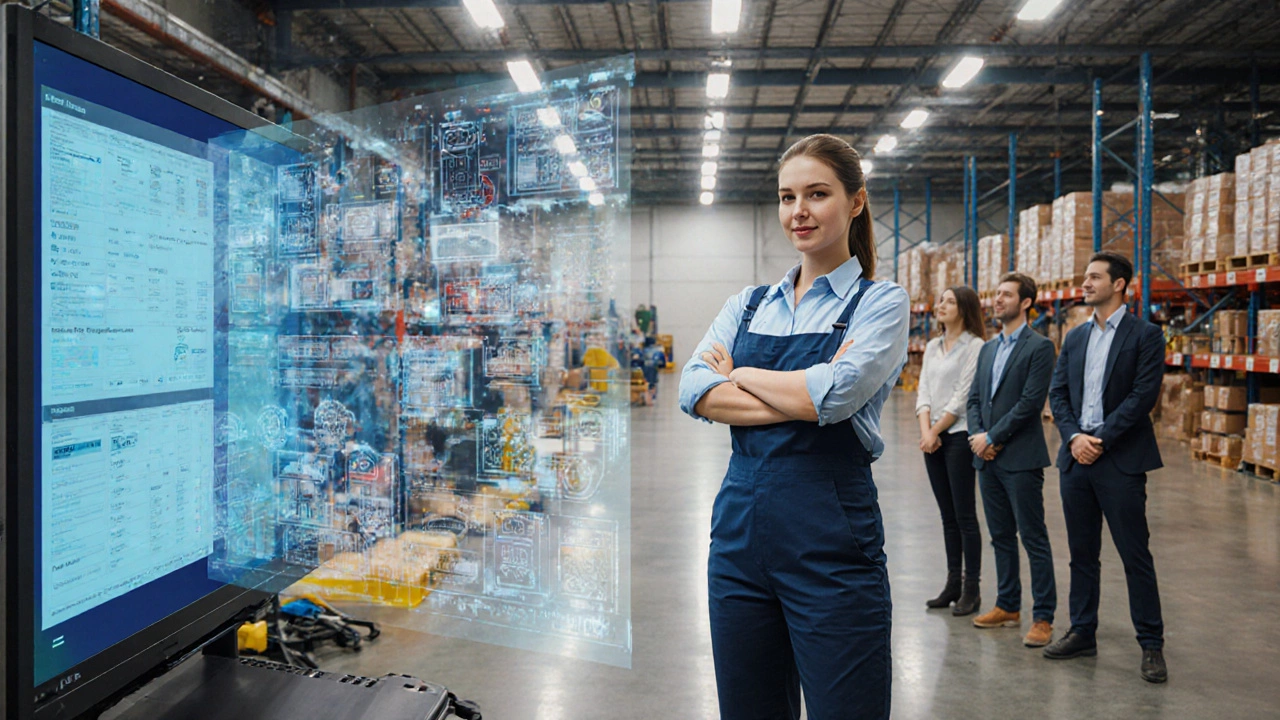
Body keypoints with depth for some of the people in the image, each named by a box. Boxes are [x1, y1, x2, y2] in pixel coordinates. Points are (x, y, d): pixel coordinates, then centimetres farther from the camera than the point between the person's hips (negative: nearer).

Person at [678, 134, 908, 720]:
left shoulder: (881, 302, 0)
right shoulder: (749, 304, 12)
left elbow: (836, 395, -18)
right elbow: (694, 391, -4)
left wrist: (738, 373, -4)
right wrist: (803, 396, -15)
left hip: (830, 544, -4)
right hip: (739, 533, 5)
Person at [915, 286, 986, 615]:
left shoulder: (974, 347, -9)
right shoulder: (932, 347, 13)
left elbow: (962, 397, -13)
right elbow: (923, 391, 7)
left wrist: (936, 431, -9)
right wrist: (926, 431, -6)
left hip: (959, 435, -7)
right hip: (932, 437, 7)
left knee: (965, 515, -2)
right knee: (948, 516, 12)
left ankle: (971, 588, 7)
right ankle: (952, 583, 19)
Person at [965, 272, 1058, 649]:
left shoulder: (1039, 347, -7)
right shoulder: (988, 349, 16)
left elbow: (1031, 402, -15)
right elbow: (975, 398, 13)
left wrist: (992, 437, -13)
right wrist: (977, 435, -4)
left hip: (1021, 458, -7)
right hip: (988, 460, 7)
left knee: (1034, 539, -1)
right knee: (1001, 537, 15)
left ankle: (1043, 617, 6)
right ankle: (1008, 606, 26)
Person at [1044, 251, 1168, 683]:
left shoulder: (1145, 336, -4)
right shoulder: (1075, 338, 13)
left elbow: (1143, 396, -12)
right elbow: (1058, 393, 9)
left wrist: (1101, 439, -15)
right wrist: (1074, 437, -7)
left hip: (1120, 460, -5)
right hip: (1076, 458, 6)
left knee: (1136, 555, 0)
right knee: (1082, 553, 12)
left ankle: (1151, 645, 11)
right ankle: (1082, 633, 23)